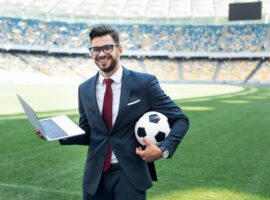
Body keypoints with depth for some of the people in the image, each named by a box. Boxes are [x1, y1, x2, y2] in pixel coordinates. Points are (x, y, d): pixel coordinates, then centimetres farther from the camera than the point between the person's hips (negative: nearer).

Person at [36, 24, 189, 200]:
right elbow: (87, 134, 12)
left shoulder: (145, 83, -8)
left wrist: (164, 149, -19)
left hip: (131, 176, -3)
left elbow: (180, 119, -3)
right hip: (95, 177, 4)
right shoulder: (85, 89, 5)